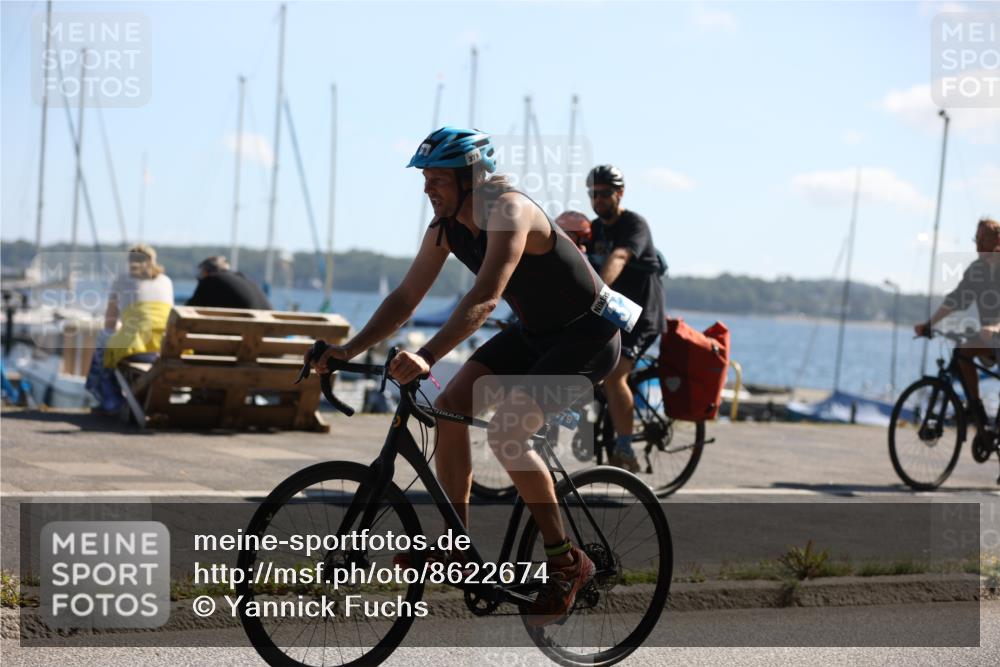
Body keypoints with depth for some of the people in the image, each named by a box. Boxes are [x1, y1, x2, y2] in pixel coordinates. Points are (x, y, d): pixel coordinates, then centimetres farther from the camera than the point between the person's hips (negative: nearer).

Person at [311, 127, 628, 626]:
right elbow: (405, 298, 0)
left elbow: (485, 297, -41)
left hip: (587, 336, -8)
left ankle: (566, 563, -8)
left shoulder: (510, 212, -29)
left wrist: (426, 357, -51)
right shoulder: (446, 228, -4)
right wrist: (349, 350, -10)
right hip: (533, 332, 8)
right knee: (450, 406, -6)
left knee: (505, 434, -22)